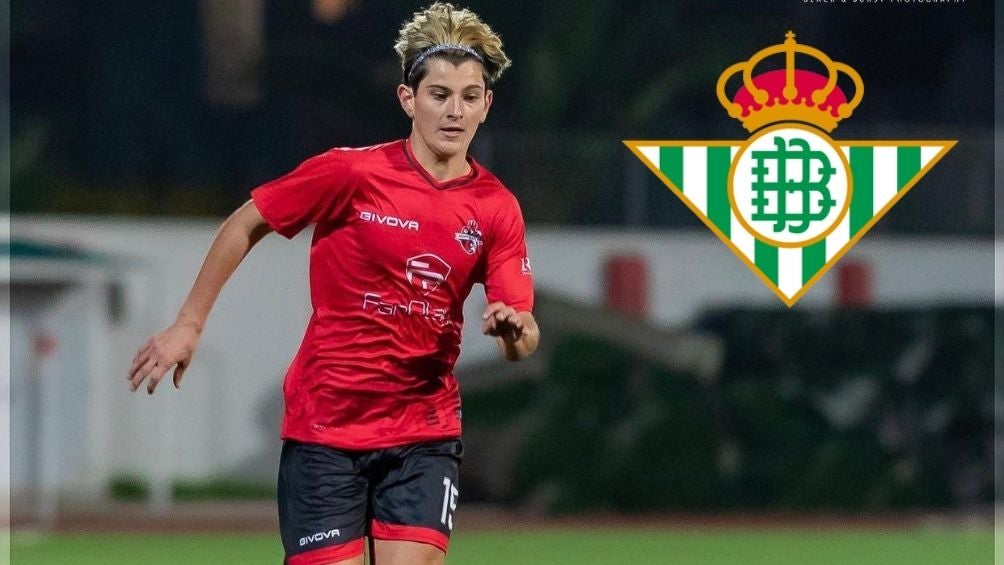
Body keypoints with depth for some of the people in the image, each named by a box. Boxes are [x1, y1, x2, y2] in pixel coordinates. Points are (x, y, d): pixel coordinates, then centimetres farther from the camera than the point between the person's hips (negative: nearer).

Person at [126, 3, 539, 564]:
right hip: (324, 427, -2)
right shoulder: (351, 172, -10)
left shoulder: (497, 208, -1)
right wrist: (188, 324, 3)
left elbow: (524, 338, -2)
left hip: (424, 433, 2)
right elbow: (247, 224, 3)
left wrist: (515, 329, -26)